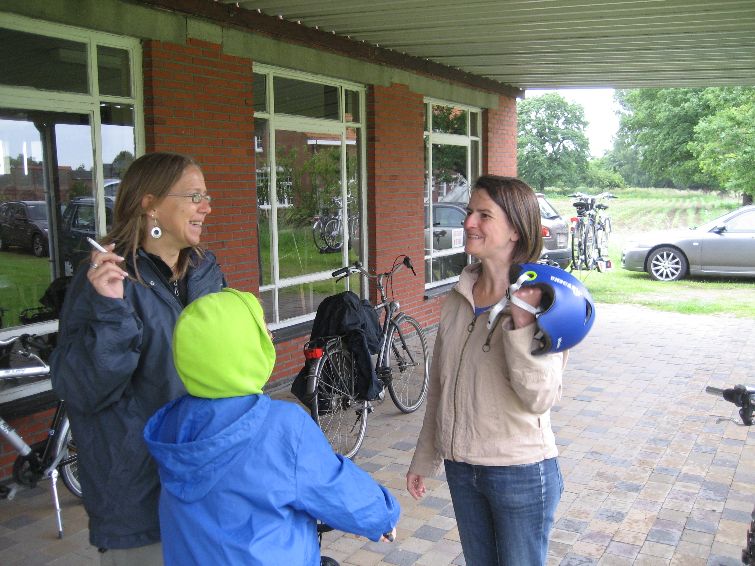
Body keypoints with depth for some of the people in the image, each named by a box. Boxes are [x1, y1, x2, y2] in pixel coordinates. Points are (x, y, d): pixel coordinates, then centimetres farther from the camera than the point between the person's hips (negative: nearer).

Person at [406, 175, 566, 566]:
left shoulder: (538, 300, -16)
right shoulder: (459, 296, 0)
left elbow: (540, 398, -24)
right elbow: (439, 386, 8)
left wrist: (521, 323, -34)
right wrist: (424, 459, 13)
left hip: (520, 473, -5)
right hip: (460, 465, 5)